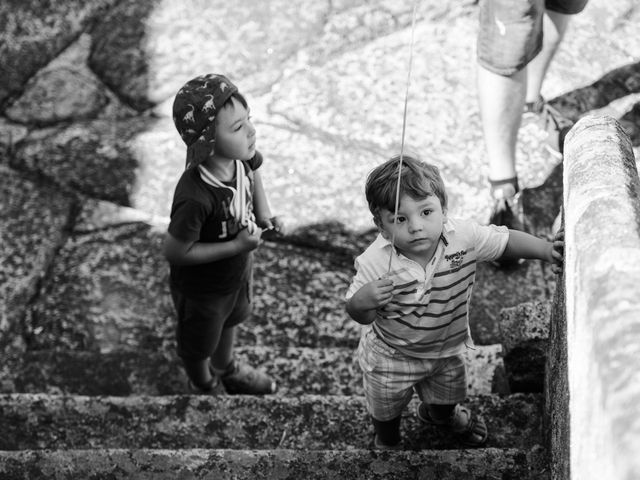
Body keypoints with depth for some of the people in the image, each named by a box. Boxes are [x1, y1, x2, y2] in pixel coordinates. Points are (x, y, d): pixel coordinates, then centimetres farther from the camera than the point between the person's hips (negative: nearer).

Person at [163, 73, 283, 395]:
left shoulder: (241, 157, -24)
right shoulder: (195, 198, -44)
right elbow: (174, 252, -31)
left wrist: (263, 212, -9)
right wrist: (236, 246, -30)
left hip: (237, 271, 6)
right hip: (201, 290, -6)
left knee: (230, 320, 35)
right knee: (198, 346, 25)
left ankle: (226, 370, 65)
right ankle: (203, 386, 56)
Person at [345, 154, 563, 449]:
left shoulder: (464, 238, -29)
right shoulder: (374, 264, -36)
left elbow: (506, 240, -14)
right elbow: (360, 316, -25)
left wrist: (547, 250, -28)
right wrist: (361, 301, -48)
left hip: (446, 349, 3)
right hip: (391, 357, -3)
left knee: (446, 399, 32)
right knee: (386, 410, 24)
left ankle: (439, 413, 70)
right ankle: (386, 442, 60)